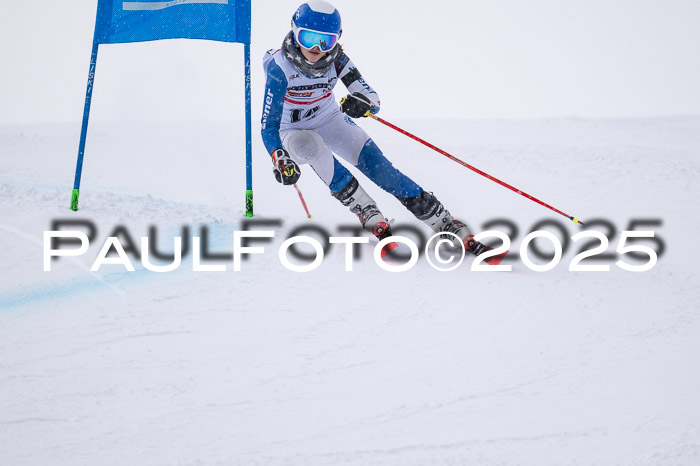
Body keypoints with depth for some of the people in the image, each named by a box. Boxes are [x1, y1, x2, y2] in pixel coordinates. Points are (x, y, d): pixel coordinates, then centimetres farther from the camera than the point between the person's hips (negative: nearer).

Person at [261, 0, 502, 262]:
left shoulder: (334, 58, -17)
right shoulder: (280, 68, -27)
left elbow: (372, 99, -15)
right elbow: (269, 124, -28)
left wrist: (364, 102, -41)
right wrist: (279, 160, -46)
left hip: (329, 120, 3)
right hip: (292, 131, -3)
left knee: (377, 166, -16)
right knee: (310, 146, -37)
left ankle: (444, 223, -14)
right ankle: (369, 216, -25)